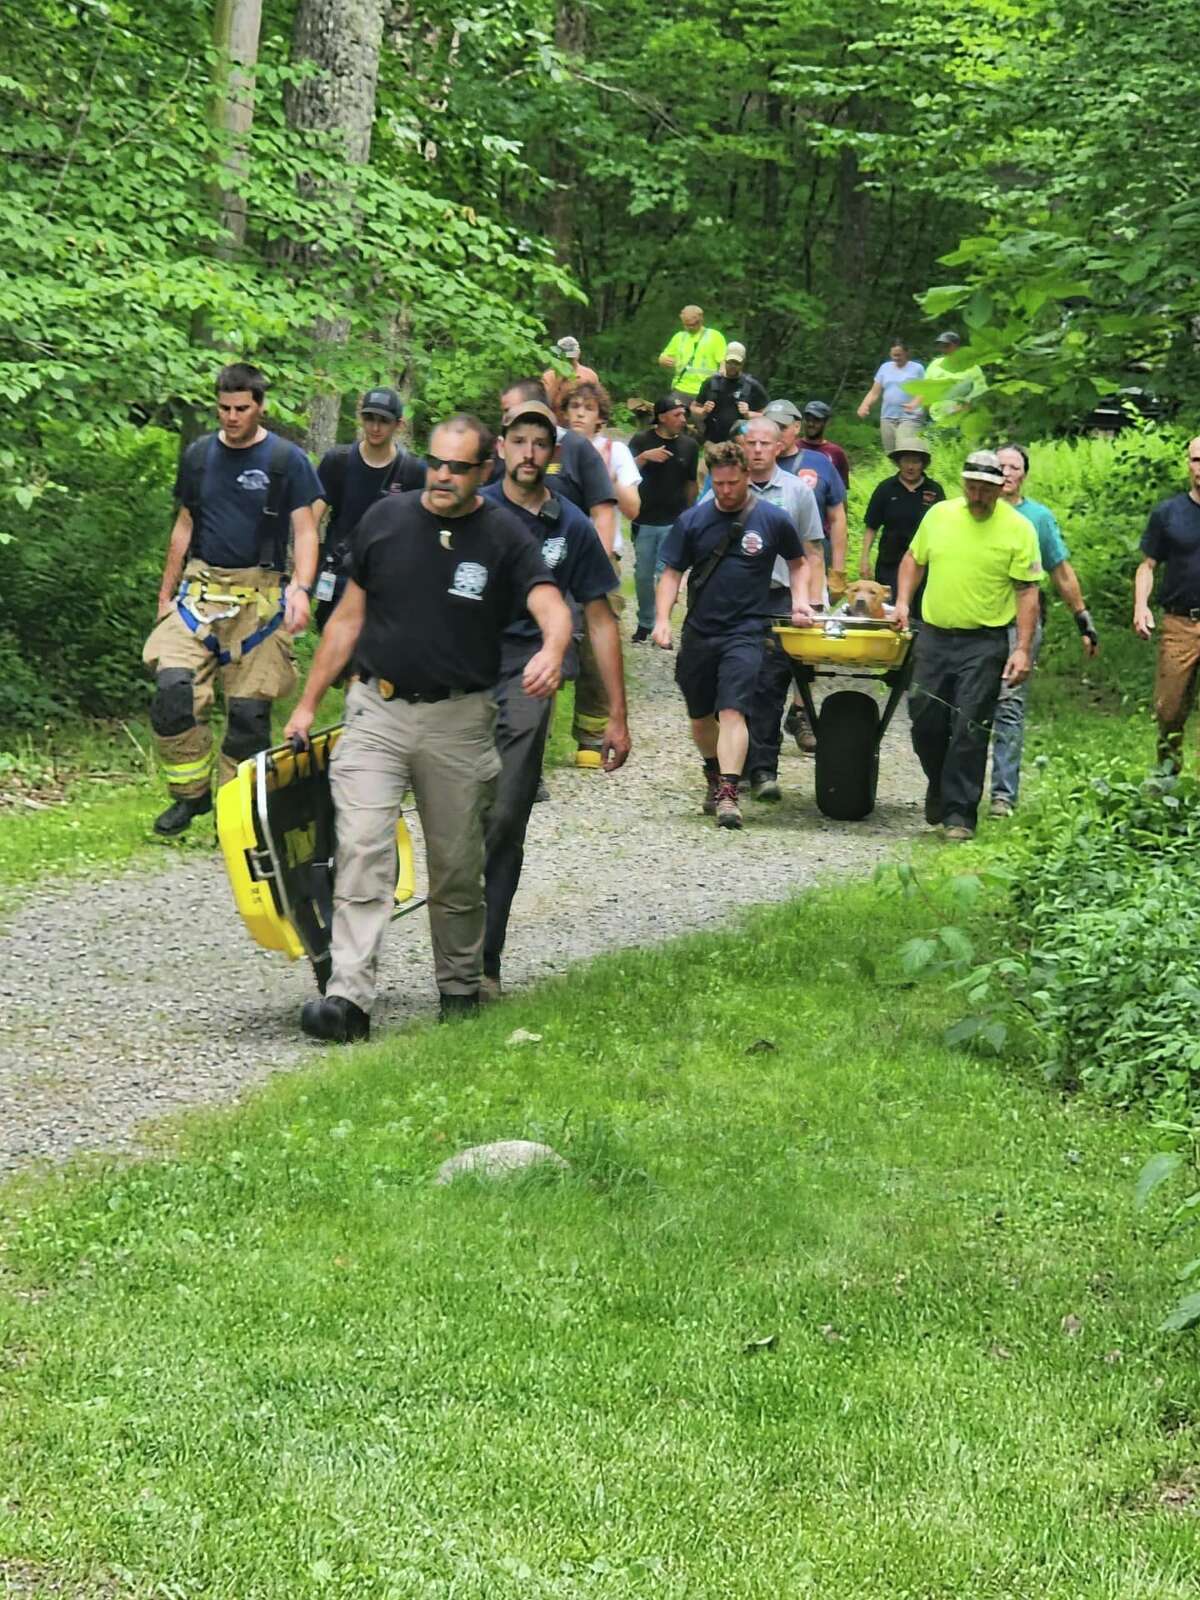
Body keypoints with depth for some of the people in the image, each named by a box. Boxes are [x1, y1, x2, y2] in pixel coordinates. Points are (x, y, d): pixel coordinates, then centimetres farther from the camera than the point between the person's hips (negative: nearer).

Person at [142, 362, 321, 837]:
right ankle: (191, 792, -1)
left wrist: (300, 588, -19)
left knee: (248, 710, -3)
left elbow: (305, 532, -2)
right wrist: (166, 594, 17)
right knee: (172, 690, -16)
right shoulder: (199, 455, 10)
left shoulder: (286, 460, 0)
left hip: (259, 597, -2)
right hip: (202, 589, 3)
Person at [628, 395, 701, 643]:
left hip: (675, 522, 0)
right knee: (643, 575, 8)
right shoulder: (642, 441, -3)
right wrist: (644, 457, -26)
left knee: (666, 576, -4)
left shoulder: (689, 445, 3)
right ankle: (645, 623, 21)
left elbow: (691, 483, 11)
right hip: (645, 520, 0)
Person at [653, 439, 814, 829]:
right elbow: (672, 573, 4)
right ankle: (714, 777, 38)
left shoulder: (773, 520, -2)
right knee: (700, 715, 15)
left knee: (732, 711, -18)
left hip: (745, 633, -3)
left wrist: (800, 600, -2)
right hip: (698, 632, 3)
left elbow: (798, 562, 14)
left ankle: (728, 795, -24)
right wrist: (662, 619, -9)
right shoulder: (693, 521, 1)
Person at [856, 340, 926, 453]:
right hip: (888, 417, 5)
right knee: (890, 454, 1)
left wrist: (915, 403, -23)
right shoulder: (885, 368, 16)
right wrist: (865, 405, -4)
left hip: (910, 417, -5)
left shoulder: (917, 368, 4)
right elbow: (874, 392, 15)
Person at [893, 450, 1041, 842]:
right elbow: (913, 559, 20)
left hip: (984, 644, -4)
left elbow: (1027, 593, -6)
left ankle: (959, 813, -1)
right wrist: (903, 601, 5)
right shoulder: (939, 515, 5)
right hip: (934, 637, 4)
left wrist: (1023, 649, -12)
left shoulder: (1018, 529, -6)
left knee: (970, 730, -6)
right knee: (925, 721, 8)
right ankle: (939, 785, 34)